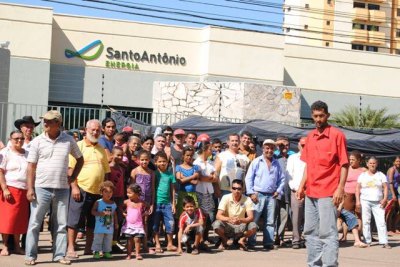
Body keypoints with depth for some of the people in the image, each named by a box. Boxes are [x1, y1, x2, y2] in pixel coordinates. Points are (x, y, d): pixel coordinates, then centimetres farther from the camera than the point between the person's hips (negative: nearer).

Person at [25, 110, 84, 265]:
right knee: (35, 222, 0)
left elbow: (80, 159, 16)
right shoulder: (37, 141, -1)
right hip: (41, 187, -2)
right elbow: (31, 166, -2)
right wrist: (30, 188, -9)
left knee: (61, 223, 7)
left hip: (62, 189, 2)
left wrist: (73, 177, 6)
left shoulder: (68, 140, 3)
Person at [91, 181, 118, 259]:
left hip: (110, 227, 4)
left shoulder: (113, 204, 5)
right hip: (100, 227, -4)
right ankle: (96, 252, 10)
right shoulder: (98, 202, -8)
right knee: (98, 239, 2)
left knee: (108, 241, 11)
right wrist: (101, 213, -25)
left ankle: (106, 252, 21)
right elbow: (93, 211, -11)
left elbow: (114, 214, 13)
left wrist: (116, 223, 10)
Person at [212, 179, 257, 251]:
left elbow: (251, 217, -19)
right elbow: (218, 215, -19)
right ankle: (224, 241, 2)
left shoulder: (247, 200, -10)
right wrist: (229, 219, -40)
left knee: (253, 226, -29)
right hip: (227, 226, 0)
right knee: (216, 224, -32)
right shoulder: (226, 198, -12)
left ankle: (242, 240, 3)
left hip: (240, 227, 0)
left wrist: (240, 220, -40)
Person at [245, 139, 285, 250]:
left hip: (271, 196, 4)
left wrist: (278, 191, 4)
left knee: (270, 221, 6)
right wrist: (251, 193, -9)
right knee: (253, 219, -5)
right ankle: (250, 243, -1)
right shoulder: (256, 162, 1)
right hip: (258, 195, -4)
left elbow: (282, 178, 18)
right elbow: (249, 178, -2)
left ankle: (268, 242, 10)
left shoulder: (276, 164, 13)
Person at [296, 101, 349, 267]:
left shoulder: (337, 135, -5)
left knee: (327, 232, -8)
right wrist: (302, 186, 13)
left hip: (328, 193, -7)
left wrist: (340, 188, -15)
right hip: (311, 192, 7)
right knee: (310, 232, 10)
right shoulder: (310, 136, 13)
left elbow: (344, 164, -7)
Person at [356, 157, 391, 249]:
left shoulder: (381, 175, 9)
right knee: (366, 221, -1)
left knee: (381, 222, -7)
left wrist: (385, 199, -10)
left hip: (378, 202, 0)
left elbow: (385, 187, 4)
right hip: (365, 201, 0)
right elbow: (358, 188, 7)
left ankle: (384, 242, -8)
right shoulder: (362, 175, 10)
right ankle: (367, 241, 3)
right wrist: (357, 200, -4)